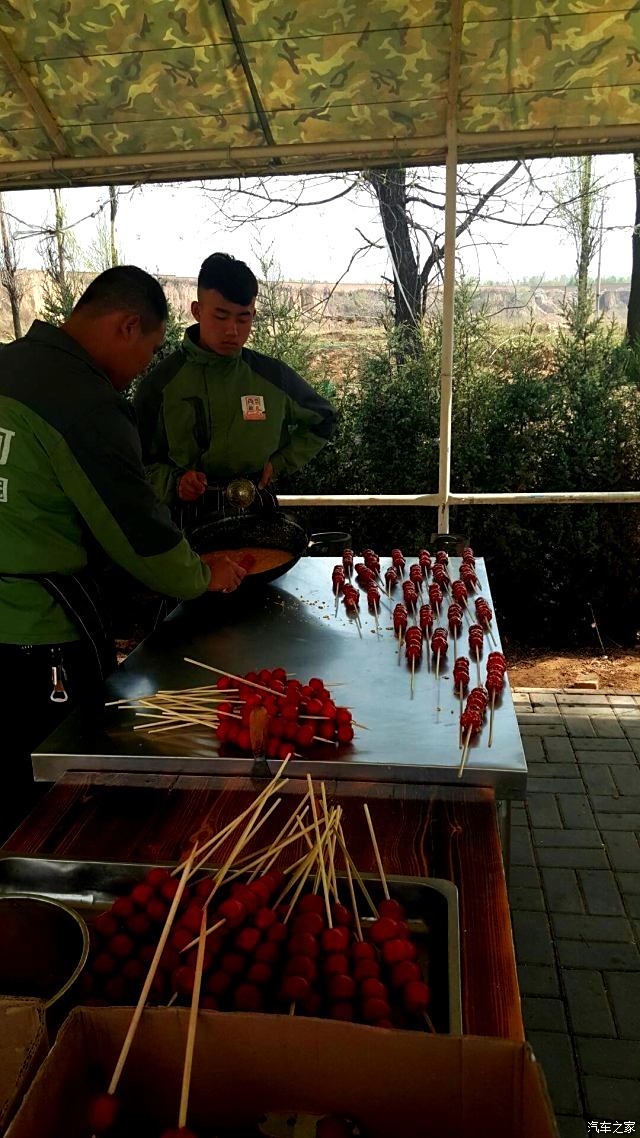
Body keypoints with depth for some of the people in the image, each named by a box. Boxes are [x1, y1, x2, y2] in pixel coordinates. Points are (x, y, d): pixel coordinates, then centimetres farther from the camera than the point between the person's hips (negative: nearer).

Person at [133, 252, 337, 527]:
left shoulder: (273, 376, 2)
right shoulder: (160, 383, -3)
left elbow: (322, 422, 19)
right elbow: (138, 463, 3)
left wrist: (280, 462, 7)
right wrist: (173, 482, -17)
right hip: (187, 515, -1)